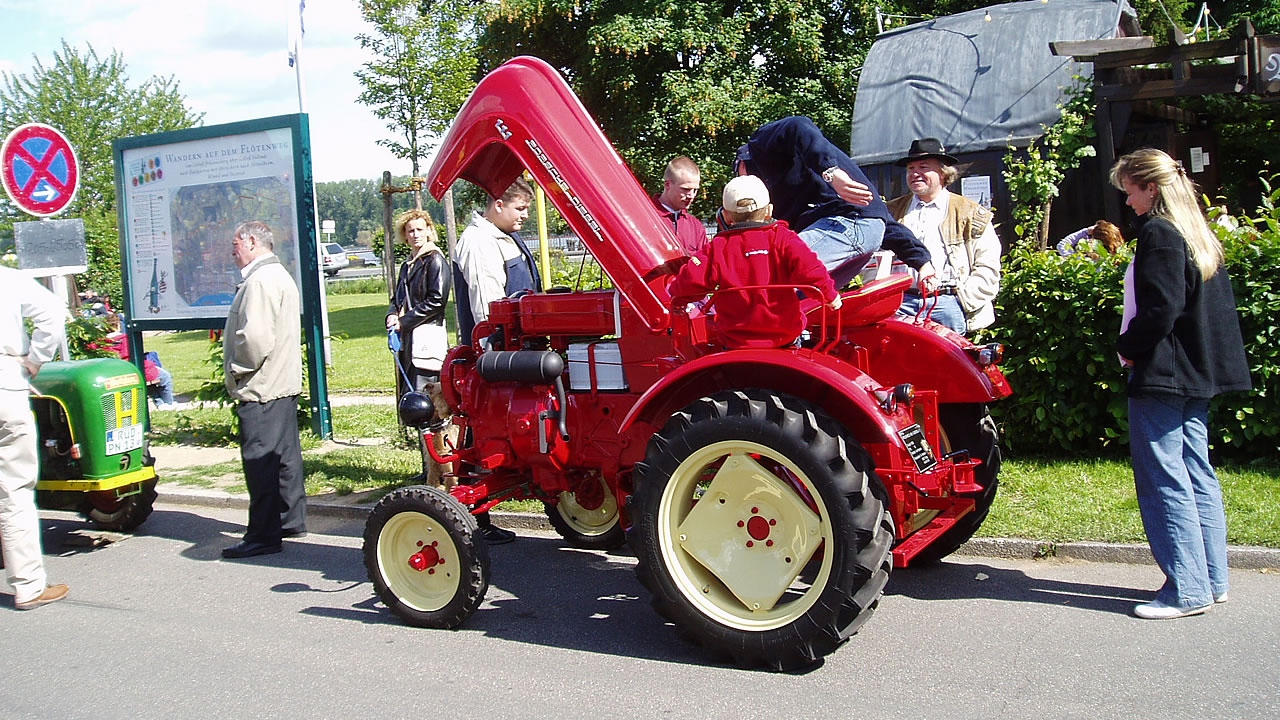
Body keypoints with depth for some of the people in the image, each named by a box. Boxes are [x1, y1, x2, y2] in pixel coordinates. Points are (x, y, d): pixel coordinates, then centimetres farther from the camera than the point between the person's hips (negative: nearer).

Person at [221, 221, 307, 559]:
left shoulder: (260, 280, -16)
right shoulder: (279, 274, 18)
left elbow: (255, 338, -26)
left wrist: (236, 369, -11)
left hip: (260, 390, -11)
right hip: (283, 384, 11)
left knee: (260, 463, -6)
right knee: (285, 456, 16)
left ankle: (263, 536, -1)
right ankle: (291, 521, 26)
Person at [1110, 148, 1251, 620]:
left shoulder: (1159, 233, -13)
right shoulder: (1201, 236, 15)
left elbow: (1159, 310, -21)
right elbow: (1218, 308, 18)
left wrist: (1127, 347, -6)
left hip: (1160, 375, -10)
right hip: (1197, 373, 10)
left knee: (1163, 480, -5)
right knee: (1197, 475, 13)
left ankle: (1187, 589, -2)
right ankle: (1212, 579, 20)